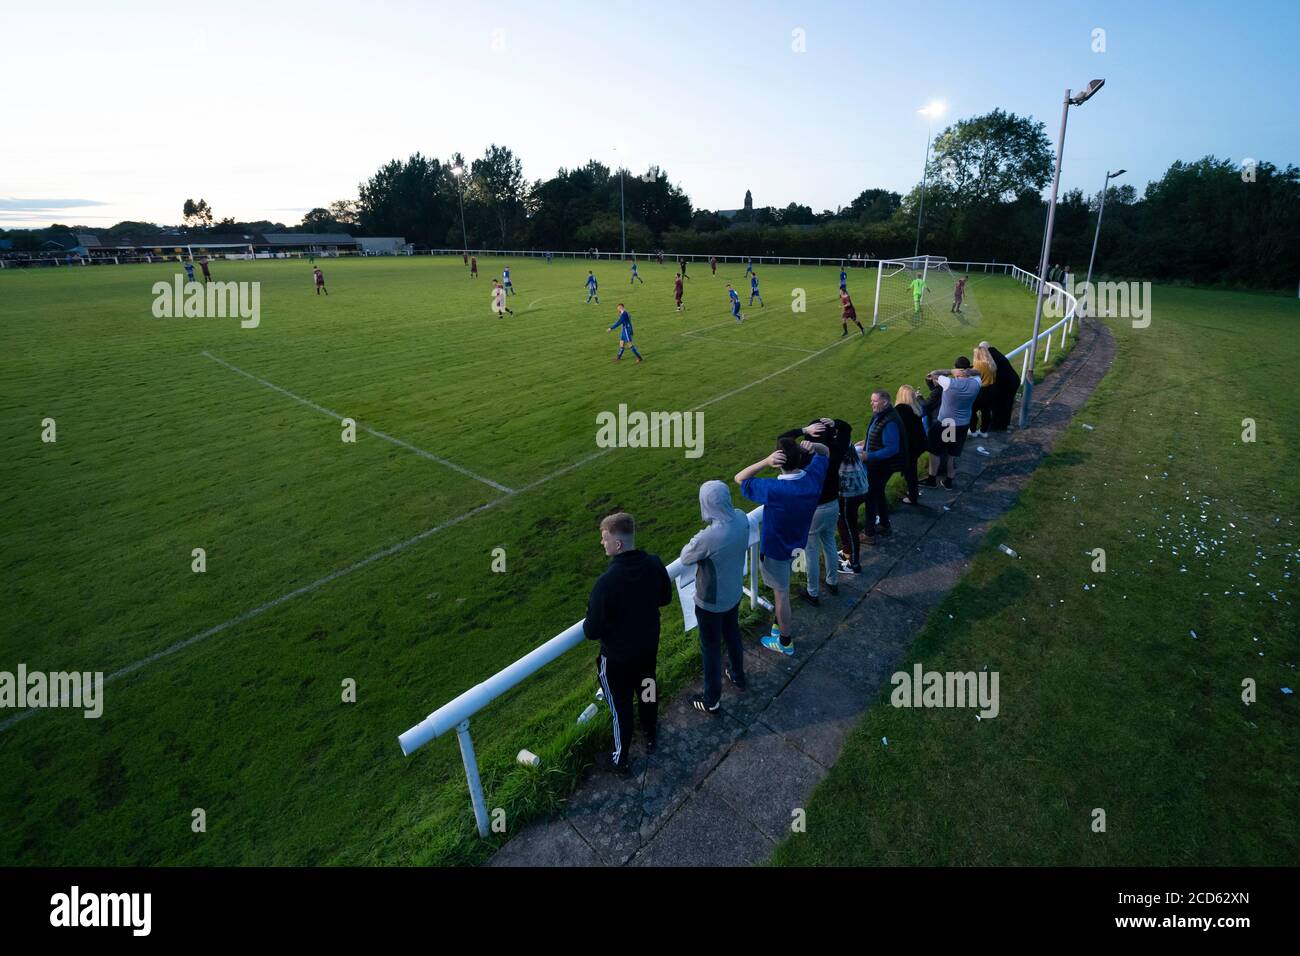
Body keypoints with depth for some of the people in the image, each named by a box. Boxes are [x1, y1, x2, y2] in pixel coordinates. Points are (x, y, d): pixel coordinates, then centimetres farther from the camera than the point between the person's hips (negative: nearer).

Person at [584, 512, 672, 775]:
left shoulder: (607, 581, -35)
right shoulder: (654, 564, -17)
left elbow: (592, 631, -25)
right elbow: (665, 597, 2)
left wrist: (587, 627, -3)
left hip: (617, 657, -5)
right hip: (649, 646, 6)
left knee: (620, 706, 16)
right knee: (647, 692, 29)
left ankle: (621, 760, 38)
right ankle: (651, 736, 54)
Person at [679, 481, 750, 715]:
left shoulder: (708, 538, -38)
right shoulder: (741, 518, -17)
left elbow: (685, 557, -16)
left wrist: (695, 541, -1)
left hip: (711, 602, -6)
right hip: (734, 592, 6)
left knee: (711, 649, 14)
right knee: (732, 635, 30)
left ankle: (712, 701, 33)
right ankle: (738, 676, 54)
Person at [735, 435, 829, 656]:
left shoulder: (773, 490, -36)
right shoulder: (814, 477, -18)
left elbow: (739, 478, -22)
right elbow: (825, 452, 3)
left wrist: (766, 461, -37)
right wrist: (812, 446, -21)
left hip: (776, 549, -6)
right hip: (797, 544, 6)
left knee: (781, 594, 14)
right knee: (782, 589, 30)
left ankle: (785, 642, 34)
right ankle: (783, 624, 51)